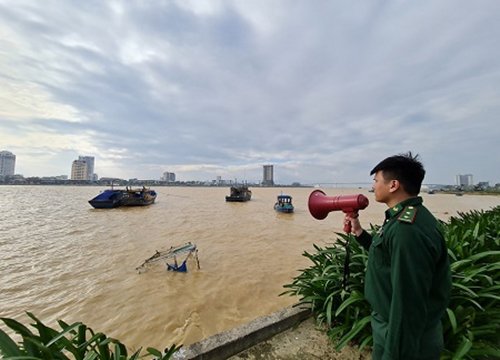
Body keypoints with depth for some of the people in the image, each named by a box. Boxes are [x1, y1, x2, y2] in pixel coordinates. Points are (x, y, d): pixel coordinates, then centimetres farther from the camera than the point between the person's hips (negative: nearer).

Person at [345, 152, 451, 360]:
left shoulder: (408, 229, -31)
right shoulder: (407, 218, 2)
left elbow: (409, 303, -29)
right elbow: (390, 256, 13)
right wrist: (359, 233, 5)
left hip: (405, 337, -9)